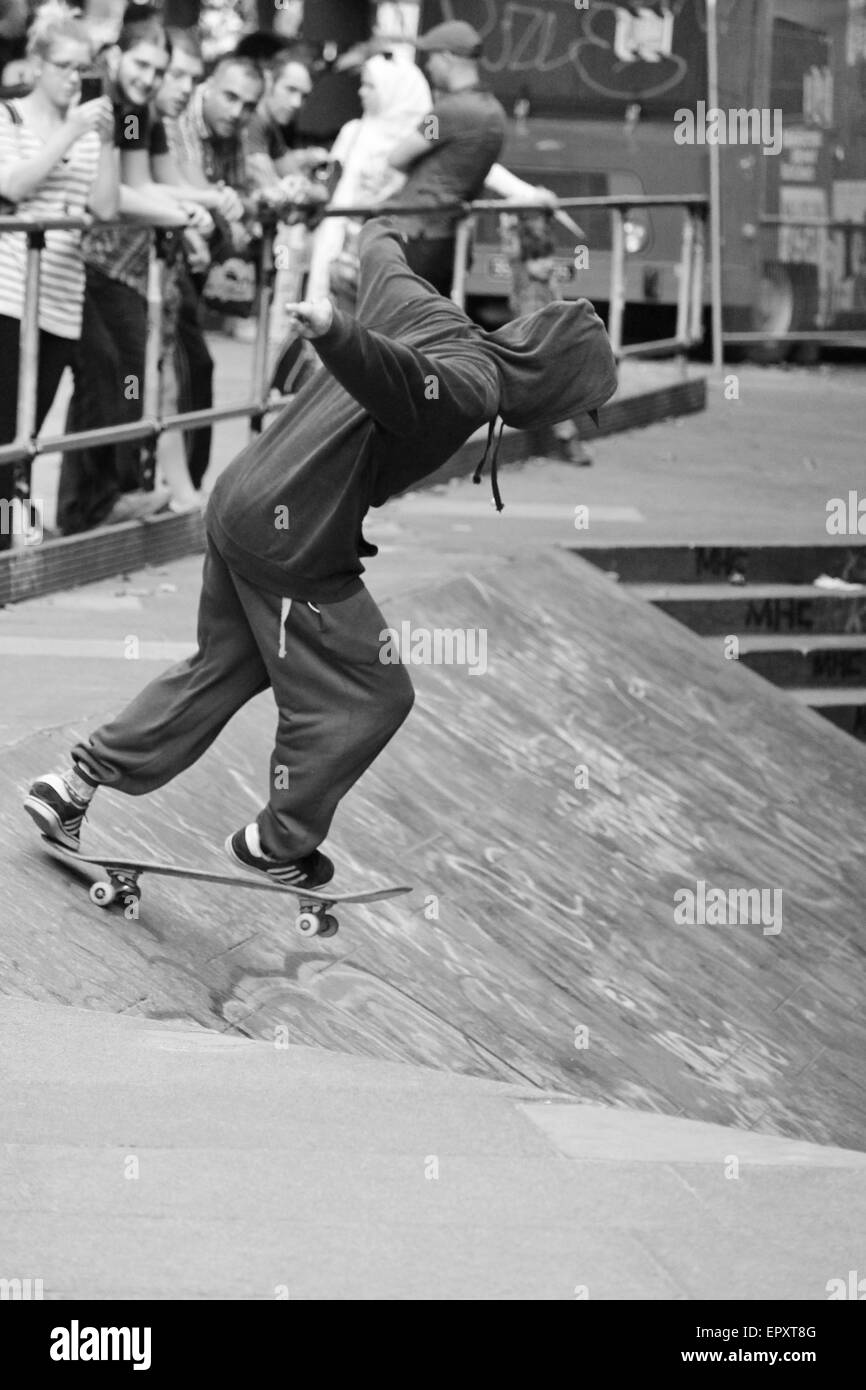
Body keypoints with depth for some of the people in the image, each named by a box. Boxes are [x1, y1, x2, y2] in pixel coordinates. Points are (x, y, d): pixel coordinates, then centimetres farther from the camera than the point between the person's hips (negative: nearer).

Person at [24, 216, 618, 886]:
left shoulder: (419, 303, 7)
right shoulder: (474, 382, -20)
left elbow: (383, 257, 29)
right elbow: (407, 380, -41)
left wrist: (384, 230, 53)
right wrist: (337, 333, -62)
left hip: (238, 502, 9)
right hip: (293, 542, -9)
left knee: (223, 669, 26)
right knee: (369, 697, 7)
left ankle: (76, 783, 29)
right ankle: (279, 849, 21)